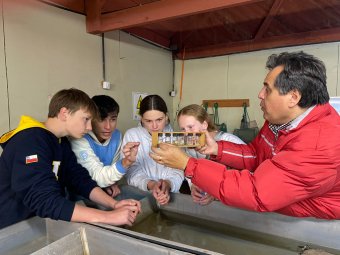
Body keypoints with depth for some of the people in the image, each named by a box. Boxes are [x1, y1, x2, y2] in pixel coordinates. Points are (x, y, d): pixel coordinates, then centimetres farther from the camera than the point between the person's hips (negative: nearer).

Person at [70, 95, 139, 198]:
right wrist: (126, 162, -41)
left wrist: (111, 181, -10)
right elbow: (98, 177, -27)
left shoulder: (117, 135, -4)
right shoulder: (80, 140, -23)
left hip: (105, 188, 5)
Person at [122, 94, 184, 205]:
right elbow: (133, 172, -8)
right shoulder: (131, 135, -4)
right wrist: (150, 185, -26)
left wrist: (168, 184, -25)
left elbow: (177, 171, -5)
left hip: (170, 194, 1)